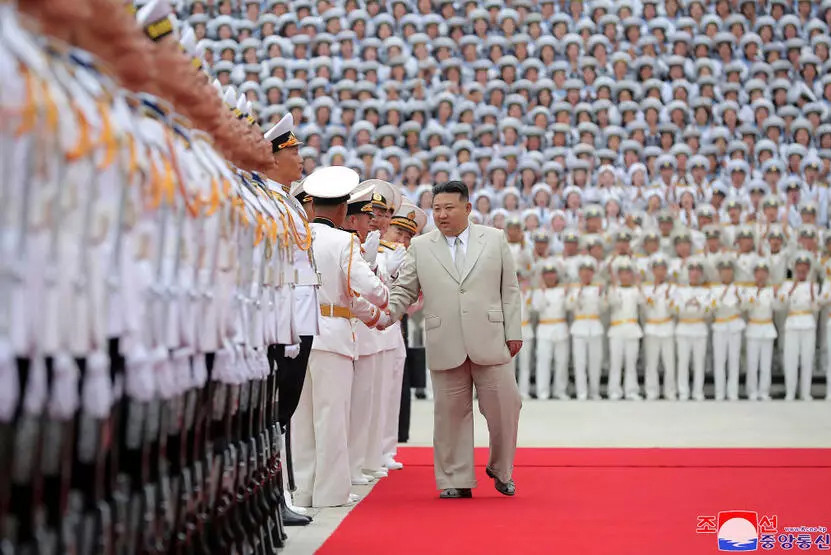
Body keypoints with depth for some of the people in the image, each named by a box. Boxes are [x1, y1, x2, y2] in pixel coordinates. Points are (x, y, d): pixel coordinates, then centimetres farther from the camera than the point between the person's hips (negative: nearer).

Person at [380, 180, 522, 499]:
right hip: (445, 347, 0)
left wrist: (513, 332, 3)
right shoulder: (420, 247, 8)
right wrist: (384, 314, -10)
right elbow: (404, 292, 8)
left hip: (489, 342, 0)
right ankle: (456, 480, 14)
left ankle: (501, 470, 23)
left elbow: (509, 289, 9)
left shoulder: (494, 240, 8)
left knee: (504, 407, 1)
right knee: (451, 413, 4)